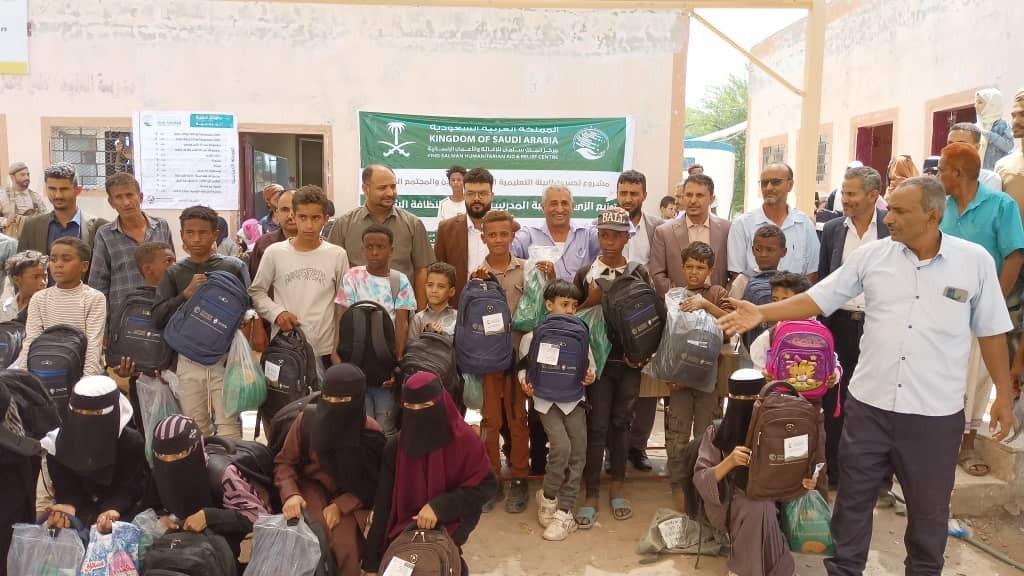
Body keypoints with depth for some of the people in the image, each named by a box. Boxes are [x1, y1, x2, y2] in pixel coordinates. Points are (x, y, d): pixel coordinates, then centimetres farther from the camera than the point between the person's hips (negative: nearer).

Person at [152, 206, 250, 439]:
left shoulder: (233, 268, 0)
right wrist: (186, 294, -13)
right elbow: (158, 317, 1)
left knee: (228, 424, -3)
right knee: (195, 428, 11)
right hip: (188, 361, 3)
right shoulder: (174, 273, 6)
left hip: (225, 359, -2)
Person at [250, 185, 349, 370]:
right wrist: (277, 313, -9)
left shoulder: (337, 255, 1)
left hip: (324, 350, 0)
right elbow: (256, 292, 9)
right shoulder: (274, 252, 0)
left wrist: (340, 350, 6)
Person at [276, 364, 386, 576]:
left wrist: (339, 505, -18)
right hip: (313, 487, 1)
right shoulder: (306, 420, -10)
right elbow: (285, 462, 0)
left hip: (350, 498, -1)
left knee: (345, 543, -25)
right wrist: (291, 494, -18)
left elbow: (371, 482, -6)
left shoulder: (371, 433, -13)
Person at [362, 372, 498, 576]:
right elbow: (384, 504, -3)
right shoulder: (395, 447, -6)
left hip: (451, 523, -3)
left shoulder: (464, 441, -14)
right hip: (406, 526, 3)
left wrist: (440, 507, -21)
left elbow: (486, 485, -11)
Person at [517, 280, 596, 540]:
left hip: (574, 399, 3)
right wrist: (524, 381, -14)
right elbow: (524, 367, 6)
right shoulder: (533, 336, -4)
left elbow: (590, 366, 9)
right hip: (546, 400, -3)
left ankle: (565, 511, 9)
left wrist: (590, 376, -13)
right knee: (561, 446, -18)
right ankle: (548, 496, 8)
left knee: (578, 452, -3)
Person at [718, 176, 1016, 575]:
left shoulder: (975, 260, -4)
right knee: (853, 498, 14)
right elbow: (818, 299, 0)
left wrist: (1004, 395, 5)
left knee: (929, 507, 17)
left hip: (936, 412, -1)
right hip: (869, 403, 1)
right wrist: (761, 313, -10)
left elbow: (991, 331, 4)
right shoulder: (872, 255, -3)